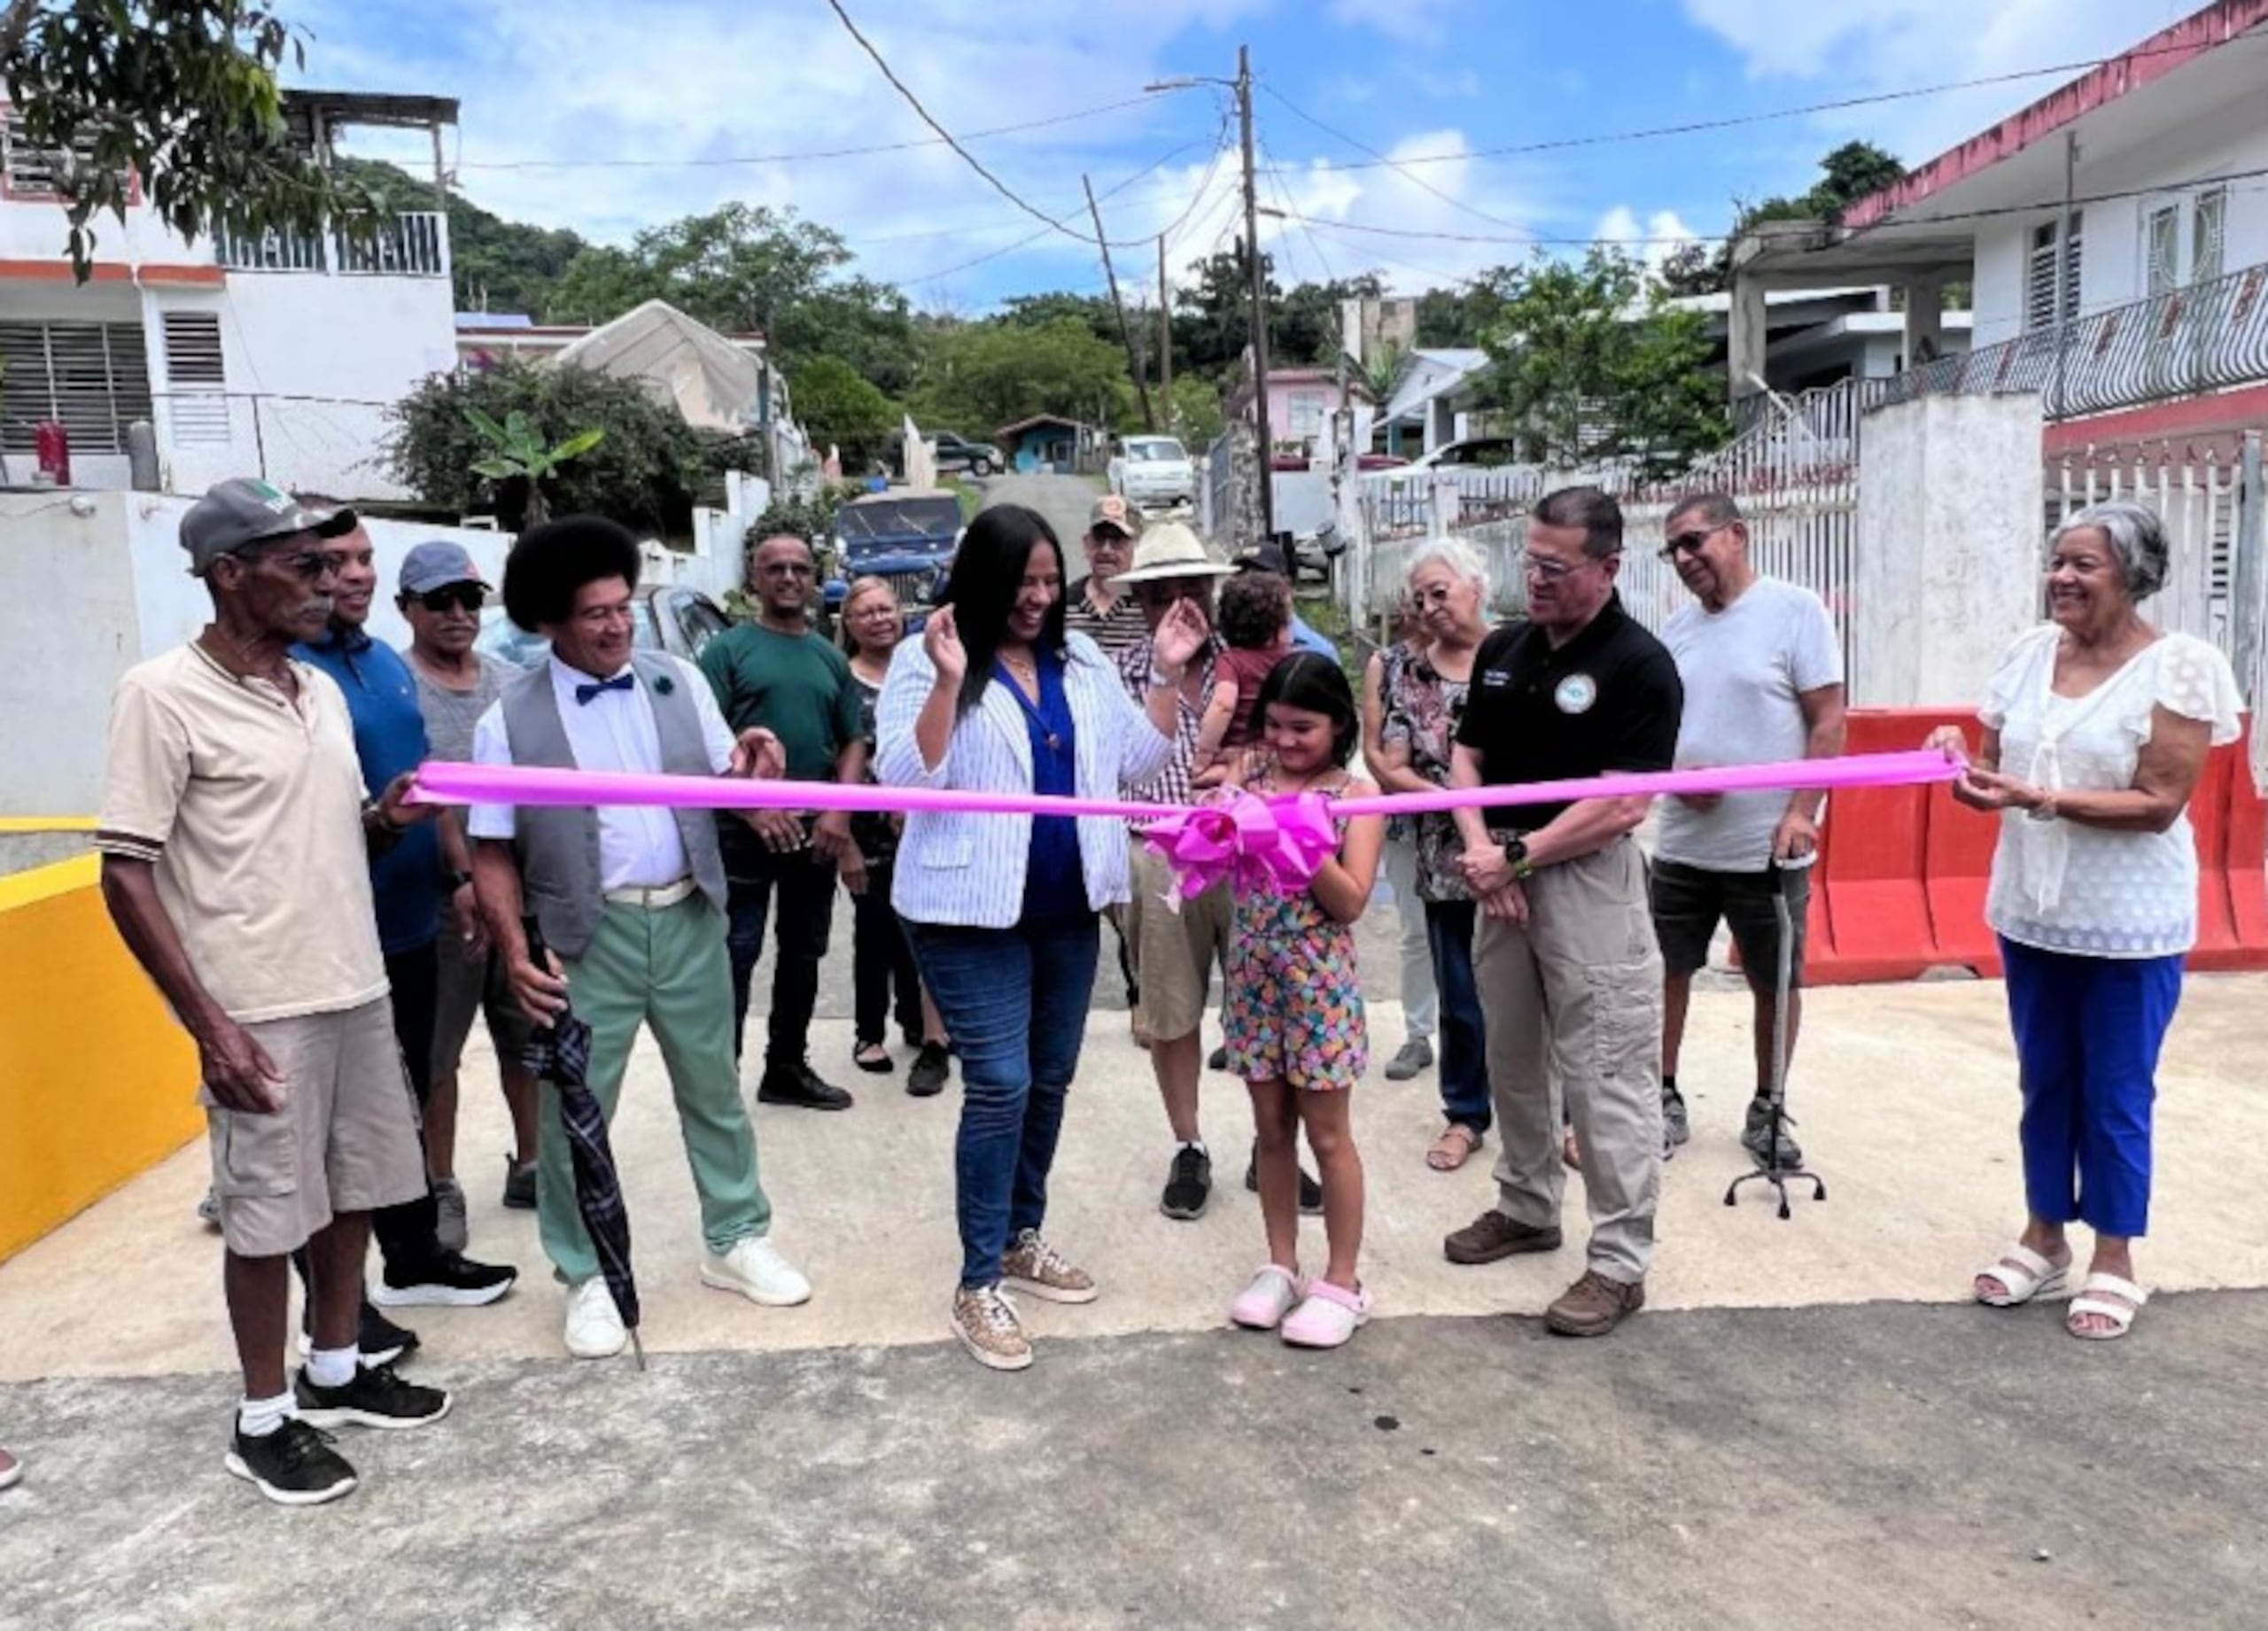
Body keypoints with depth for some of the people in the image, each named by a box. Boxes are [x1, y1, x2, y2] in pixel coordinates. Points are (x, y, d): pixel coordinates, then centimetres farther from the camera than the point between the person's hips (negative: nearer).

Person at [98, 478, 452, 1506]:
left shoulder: (322, 691, 9)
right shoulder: (163, 696, -12)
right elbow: (124, 874, -13)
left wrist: (387, 821, -4)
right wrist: (209, 1024, -18)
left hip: (356, 991, 7)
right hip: (259, 1012, -7)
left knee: (354, 1190, 15)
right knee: (267, 1214, 4)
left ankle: (335, 1372, 34)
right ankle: (264, 1420, 22)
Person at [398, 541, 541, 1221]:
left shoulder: (505, 683, 9)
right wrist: (459, 880, -22)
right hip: (443, 900, -6)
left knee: (528, 1038, 16)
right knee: (437, 1053, 6)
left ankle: (528, 1166, 31)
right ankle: (442, 1187, 20)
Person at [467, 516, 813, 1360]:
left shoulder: (679, 681, 2)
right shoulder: (510, 719, -6)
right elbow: (491, 852, -4)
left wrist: (749, 771, -17)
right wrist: (518, 953, -15)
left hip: (690, 916, 3)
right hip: (589, 933, -3)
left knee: (714, 1087, 15)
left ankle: (736, 1240, 33)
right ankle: (586, 1277, 26)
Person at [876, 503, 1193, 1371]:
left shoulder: (1080, 659, 8)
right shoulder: (925, 660, -9)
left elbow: (1136, 760, 8)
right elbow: (905, 779, -18)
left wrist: (1168, 676, -2)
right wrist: (949, 683, -28)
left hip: (1067, 908, 6)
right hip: (973, 912, -6)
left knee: (1049, 1081, 15)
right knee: (1000, 1085, -7)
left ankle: (1022, 1238, 33)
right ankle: (978, 1284, 6)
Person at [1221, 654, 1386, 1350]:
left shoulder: (1358, 794, -5)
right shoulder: (1249, 773, 3)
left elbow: (1351, 902, -12)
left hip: (1319, 978, -3)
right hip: (1253, 972, 3)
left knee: (1328, 1135, 5)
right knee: (1272, 1129, 13)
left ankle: (1342, 1283, 17)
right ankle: (1281, 1266, 27)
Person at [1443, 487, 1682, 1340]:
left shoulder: (1638, 664, -13)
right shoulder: (1501, 650, 7)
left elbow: (1622, 805, -18)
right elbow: (1467, 760, 10)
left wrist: (1517, 857, -15)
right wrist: (1482, 852, -6)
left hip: (1589, 881, -7)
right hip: (1504, 874, 7)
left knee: (1605, 1075, -2)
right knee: (1511, 1056, 18)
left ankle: (1620, 1262, 9)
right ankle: (1526, 1206, 35)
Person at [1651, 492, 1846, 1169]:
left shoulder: (1795, 610, -7)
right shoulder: (1678, 627, 7)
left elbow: (1828, 720, -9)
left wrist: (1801, 811, -18)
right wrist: (1674, 772, -7)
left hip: (1769, 845, -4)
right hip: (1683, 842, 5)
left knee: (1776, 984, 9)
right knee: (1664, 972, 10)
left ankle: (1766, 1112, 26)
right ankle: (1665, 1100, 25)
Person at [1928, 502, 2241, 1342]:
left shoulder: (2179, 665, -13)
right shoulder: (2032, 651, 2)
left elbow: (2158, 803, -18)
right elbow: (1996, 766, 8)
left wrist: (2038, 798, -28)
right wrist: (1963, 756, -14)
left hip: (2129, 926, -5)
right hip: (2031, 913, 5)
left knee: (2117, 1095, 7)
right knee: (2045, 1084, 15)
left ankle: (2114, 1260, 23)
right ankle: (2044, 1237, 30)